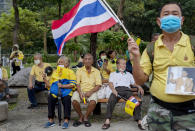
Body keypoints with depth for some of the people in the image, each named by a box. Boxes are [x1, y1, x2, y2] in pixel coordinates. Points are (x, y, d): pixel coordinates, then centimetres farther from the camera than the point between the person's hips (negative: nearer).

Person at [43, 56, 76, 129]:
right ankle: (51, 120, -15)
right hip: (55, 91, 3)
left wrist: (62, 86, -15)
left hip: (66, 92, -3)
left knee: (67, 100, -32)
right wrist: (45, 79, 7)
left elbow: (72, 84, -5)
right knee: (50, 98, -26)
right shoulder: (54, 72, 23)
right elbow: (49, 85, 22)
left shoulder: (70, 72, 9)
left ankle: (66, 121, -21)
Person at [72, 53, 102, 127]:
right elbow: (77, 84, 4)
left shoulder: (96, 71, 10)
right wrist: (80, 93, -16)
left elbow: (98, 85, 2)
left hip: (91, 91, -1)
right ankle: (81, 117, -1)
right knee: (74, 101, -29)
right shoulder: (79, 71, 12)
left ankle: (86, 117, -4)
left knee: (93, 102, -32)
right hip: (81, 91, 1)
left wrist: (90, 92, -16)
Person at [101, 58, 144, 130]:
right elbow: (110, 83, 10)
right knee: (111, 100, -35)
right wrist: (113, 89, -12)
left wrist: (139, 86, 7)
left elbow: (133, 83, 30)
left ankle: (139, 121, -30)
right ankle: (107, 121, -35)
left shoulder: (129, 74, 35)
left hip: (127, 89, 2)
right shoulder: (113, 74, 26)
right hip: (117, 89, -2)